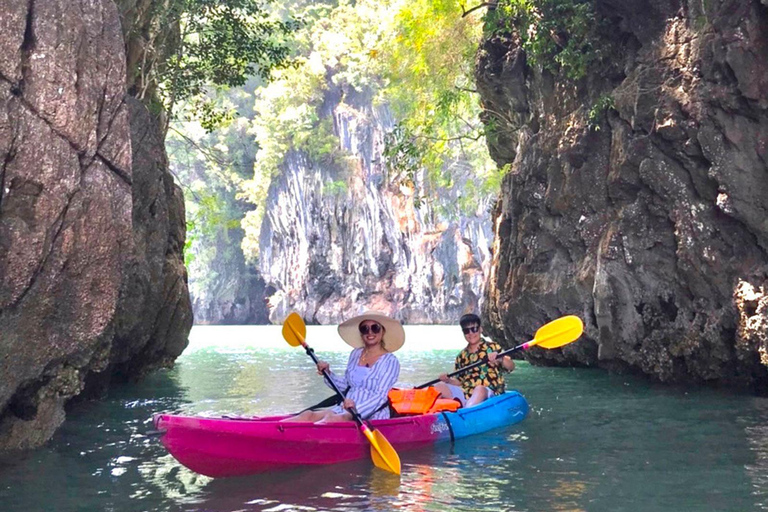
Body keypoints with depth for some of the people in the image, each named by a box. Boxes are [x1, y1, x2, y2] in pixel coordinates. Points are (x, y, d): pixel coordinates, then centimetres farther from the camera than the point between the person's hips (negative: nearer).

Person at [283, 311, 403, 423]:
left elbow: (380, 396, -14)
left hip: (372, 415, -6)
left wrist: (357, 408, -30)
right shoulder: (355, 354, 15)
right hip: (346, 409, 6)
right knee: (309, 415, -20)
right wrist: (328, 373, 4)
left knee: (334, 419, -35)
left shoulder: (390, 362, -4)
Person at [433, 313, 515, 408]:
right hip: (465, 394, 5)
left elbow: (511, 367, -5)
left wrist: (500, 359, -25)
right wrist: (448, 380, -2)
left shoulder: (492, 347, 4)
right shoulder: (461, 356, 16)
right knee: (439, 386, -15)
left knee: (480, 389, -39)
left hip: (488, 393, -5)